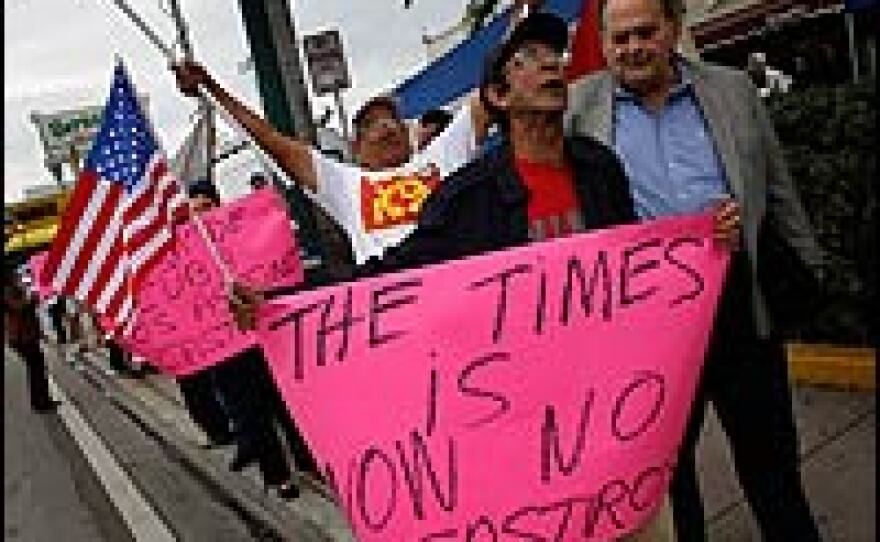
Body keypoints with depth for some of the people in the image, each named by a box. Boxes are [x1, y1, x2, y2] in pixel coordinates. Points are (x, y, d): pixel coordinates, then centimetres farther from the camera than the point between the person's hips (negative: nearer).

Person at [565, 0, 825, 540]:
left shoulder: (734, 90, 8)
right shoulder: (579, 105, 3)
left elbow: (779, 191, 13)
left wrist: (809, 270, 14)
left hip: (740, 304, 1)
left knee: (769, 458, 15)